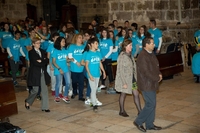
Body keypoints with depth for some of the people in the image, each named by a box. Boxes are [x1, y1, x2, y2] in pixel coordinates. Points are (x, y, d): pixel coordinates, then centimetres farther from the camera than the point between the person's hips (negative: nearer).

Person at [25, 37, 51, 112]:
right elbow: (35, 63, -17)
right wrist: (43, 62, -8)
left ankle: (45, 107, 6)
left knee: (44, 90, 1)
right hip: (35, 73, -5)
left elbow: (47, 61, 4)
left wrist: (41, 61, -12)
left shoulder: (42, 51, 13)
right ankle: (28, 102, 27)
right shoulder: (31, 52, -5)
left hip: (43, 73, 5)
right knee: (35, 90, 0)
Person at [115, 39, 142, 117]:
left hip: (132, 79, 7)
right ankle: (122, 111, 24)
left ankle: (139, 111, 11)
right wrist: (124, 83, -21)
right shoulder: (122, 56, -19)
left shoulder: (129, 55, 7)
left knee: (136, 94, 5)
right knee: (123, 95, 8)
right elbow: (121, 71, -20)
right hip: (124, 79, -7)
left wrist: (135, 78, 13)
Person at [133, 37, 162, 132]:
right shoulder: (142, 56, -21)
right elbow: (146, 72, -24)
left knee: (151, 104, 13)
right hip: (146, 84, -10)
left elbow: (156, 66, 21)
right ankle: (138, 121, 8)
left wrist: (159, 74, 1)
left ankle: (150, 124, 23)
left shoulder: (151, 54, 11)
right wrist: (157, 79, -14)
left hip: (152, 84, 10)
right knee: (151, 104, -6)